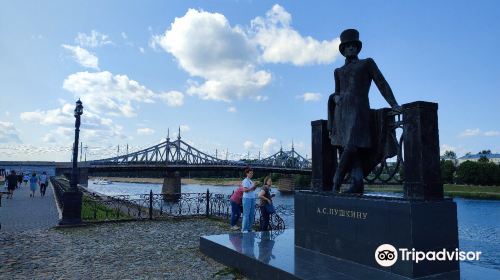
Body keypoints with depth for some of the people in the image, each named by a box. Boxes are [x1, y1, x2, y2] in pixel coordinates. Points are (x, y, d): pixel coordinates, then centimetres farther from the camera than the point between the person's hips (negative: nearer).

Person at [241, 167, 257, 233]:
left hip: (252, 198, 8)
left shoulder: (251, 181, 17)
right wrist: (252, 187, -20)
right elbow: (245, 190, -19)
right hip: (247, 198, -8)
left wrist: (255, 187, 2)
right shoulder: (245, 181, -8)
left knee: (252, 214, 10)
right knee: (246, 214, -5)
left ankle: (249, 228, 19)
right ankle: (244, 229, 1)